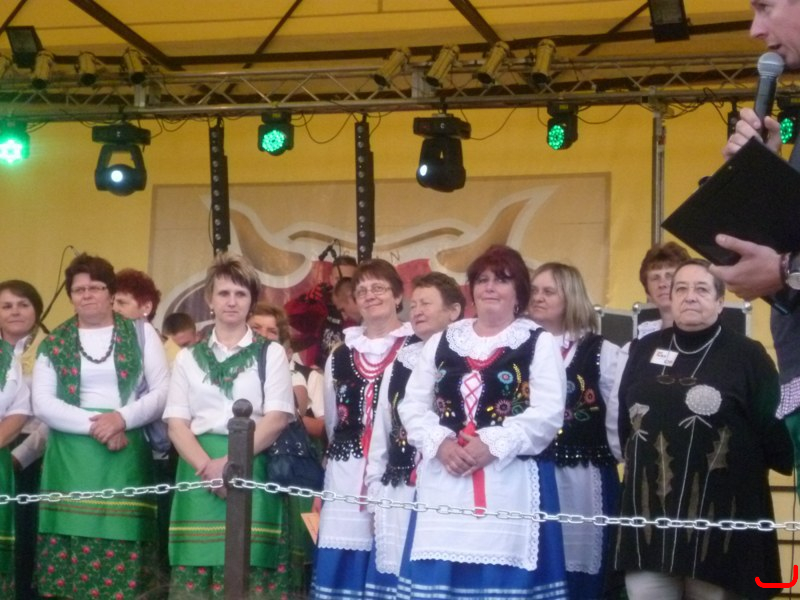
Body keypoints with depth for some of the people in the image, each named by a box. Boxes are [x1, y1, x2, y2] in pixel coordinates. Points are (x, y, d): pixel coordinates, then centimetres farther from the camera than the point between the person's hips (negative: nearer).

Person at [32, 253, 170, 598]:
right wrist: (93, 425, -12)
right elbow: (42, 403, 0)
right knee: (71, 544, -5)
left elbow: (164, 392, 3)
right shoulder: (54, 343, 10)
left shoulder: (141, 334, 9)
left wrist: (122, 418, -13)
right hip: (71, 459, 1)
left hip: (126, 456, -1)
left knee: (123, 552, -6)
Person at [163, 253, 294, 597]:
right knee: (195, 570, -3)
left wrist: (231, 461, -13)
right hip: (200, 472, 2)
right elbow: (176, 423, 5)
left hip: (252, 471, -2)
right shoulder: (188, 358, 14)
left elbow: (276, 419, -1)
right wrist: (207, 467, -13)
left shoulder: (271, 353, 9)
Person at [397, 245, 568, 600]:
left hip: (511, 483, -3)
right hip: (444, 482, 3)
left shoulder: (539, 343, 6)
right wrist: (440, 443, -8)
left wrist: (491, 445, -16)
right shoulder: (441, 342, 17)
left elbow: (547, 415, -6)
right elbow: (413, 406, 11)